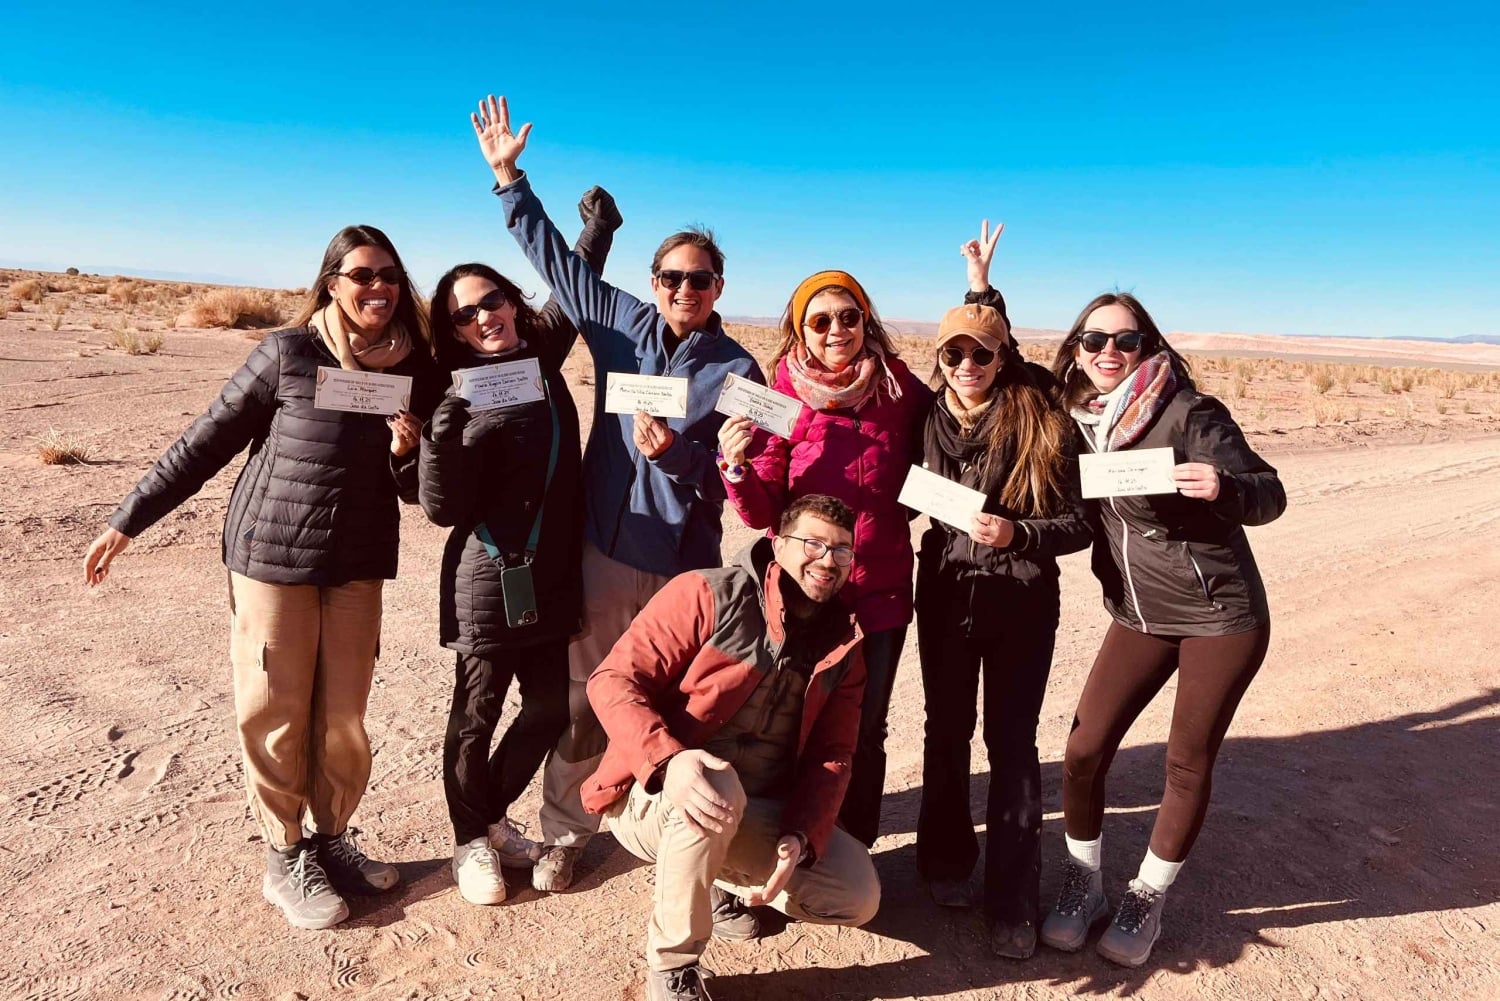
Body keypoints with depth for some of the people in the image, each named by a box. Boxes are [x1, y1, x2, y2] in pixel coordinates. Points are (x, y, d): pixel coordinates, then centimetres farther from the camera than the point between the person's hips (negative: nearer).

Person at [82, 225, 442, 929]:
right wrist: (127, 521, -1)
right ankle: (285, 859, 21)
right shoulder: (288, 353, -9)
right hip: (271, 556, -3)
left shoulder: (414, 370, 0)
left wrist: (408, 452, -15)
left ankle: (331, 838, 27)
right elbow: (207, 442, -3)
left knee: (344, 716, 7)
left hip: (359, 566, 3)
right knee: (276, 713, 4)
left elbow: (417, 490, 7)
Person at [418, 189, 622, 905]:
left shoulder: (543, 358, 6)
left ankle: (492, 813, 38)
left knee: (549, 710, 15)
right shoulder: (462, 398, -10)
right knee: (476, 717, 9)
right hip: (489, 583, -6)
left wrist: (599, 228, 27)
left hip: (553, 578, 6)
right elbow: (441, 509, -15)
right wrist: (442, 435, -29)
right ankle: (472, 840, 31)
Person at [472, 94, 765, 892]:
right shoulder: (620, 321, 4)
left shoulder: (737, 369, -2)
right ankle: (563, 836, 25)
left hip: (683, 562, -1)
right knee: (583, 698, 9)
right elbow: (551, 254, 10)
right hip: (605, 546, 2)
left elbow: (734, 468, -7)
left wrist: (673, 451, -25)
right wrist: (509, 177, 8)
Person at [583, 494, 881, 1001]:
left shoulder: (843, 643, 2)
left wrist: (799, 837, -19)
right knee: (719, 784, -38)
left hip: (759, 813, 5)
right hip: (657, 797, -5)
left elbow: (831, 755, -1)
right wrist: (670, 759, -36)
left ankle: (730, 879, 19)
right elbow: (613, 680, -19)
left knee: (859, 895, -9)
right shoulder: (707, 594, -14)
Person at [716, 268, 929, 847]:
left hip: (882, 589, 1)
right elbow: (761, 513, -8)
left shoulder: (900, 388, 0)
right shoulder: (782, 398, -4)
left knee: (865, 730, 10)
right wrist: (737, 464, -26)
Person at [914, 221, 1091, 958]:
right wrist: (980, 291, 21)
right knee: (946, 731, 15)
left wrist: (1016, 533, -26)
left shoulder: (1041, 421, -11)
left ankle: (1013, 901, 17)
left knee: (1011, 743, 4)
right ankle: (946, 860, 35)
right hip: (945, 594, 3)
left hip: (1021, 601, -3)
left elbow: (1079, 523, -9)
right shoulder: (931, 413, -2)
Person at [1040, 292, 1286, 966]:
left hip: (1222, 616, -4)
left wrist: (1222, 487, -36)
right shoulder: (1075, 422, -2)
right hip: (1138, 616, 4)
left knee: (1188, 764, 6)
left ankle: (1147, 899, 28)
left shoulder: (1188, 413, -16)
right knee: (1083, 752, 0)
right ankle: (1083, 885, 23)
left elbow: (1269, 496, -13)